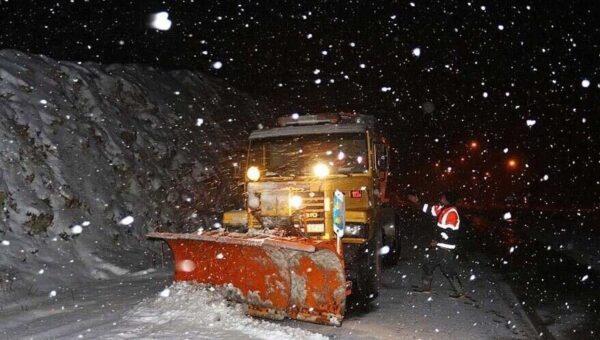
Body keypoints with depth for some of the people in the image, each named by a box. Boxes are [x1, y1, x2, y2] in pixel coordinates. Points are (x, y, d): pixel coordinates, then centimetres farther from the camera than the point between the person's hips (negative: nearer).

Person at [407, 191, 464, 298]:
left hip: (446, 248, -10)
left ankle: (459, 291, 11)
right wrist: (417, 202, 14)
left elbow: (450, 232, -25)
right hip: (439, 245, 10)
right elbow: (430, 209, 19)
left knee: (449, 271, -3)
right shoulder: (443, 208, 5)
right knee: (428, 265, 16)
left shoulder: (452, 213, -21)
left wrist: (437, 241, -19)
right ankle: (426, 286, 28)